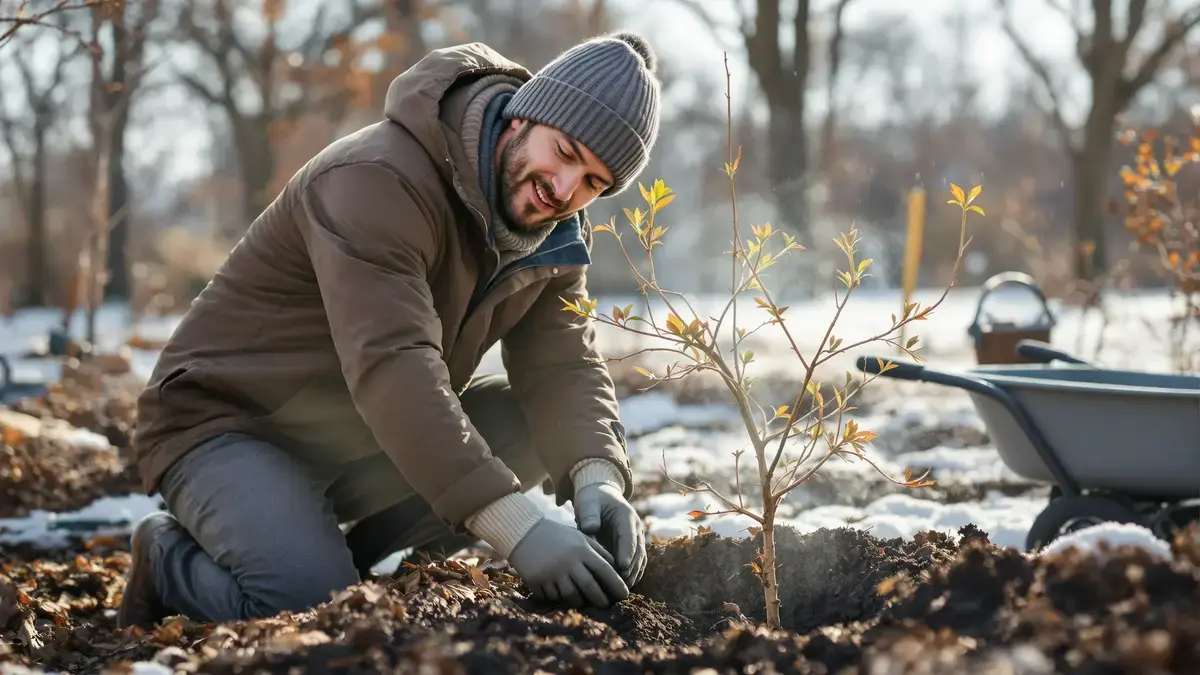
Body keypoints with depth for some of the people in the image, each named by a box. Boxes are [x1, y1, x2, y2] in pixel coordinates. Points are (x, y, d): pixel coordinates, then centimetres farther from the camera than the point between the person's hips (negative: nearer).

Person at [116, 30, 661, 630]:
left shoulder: (556, 233, 0)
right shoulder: (380, 181, -28)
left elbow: (564, 365, -7)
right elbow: (392, 367, -39)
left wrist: (597, 479, -30)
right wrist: (517, 528, -46)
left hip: (363, 441, 8)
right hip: (225, 422, -8)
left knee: (550, 421, -8)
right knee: (311, 606, -31)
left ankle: (343, 561, -2)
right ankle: (170, 559, 2)